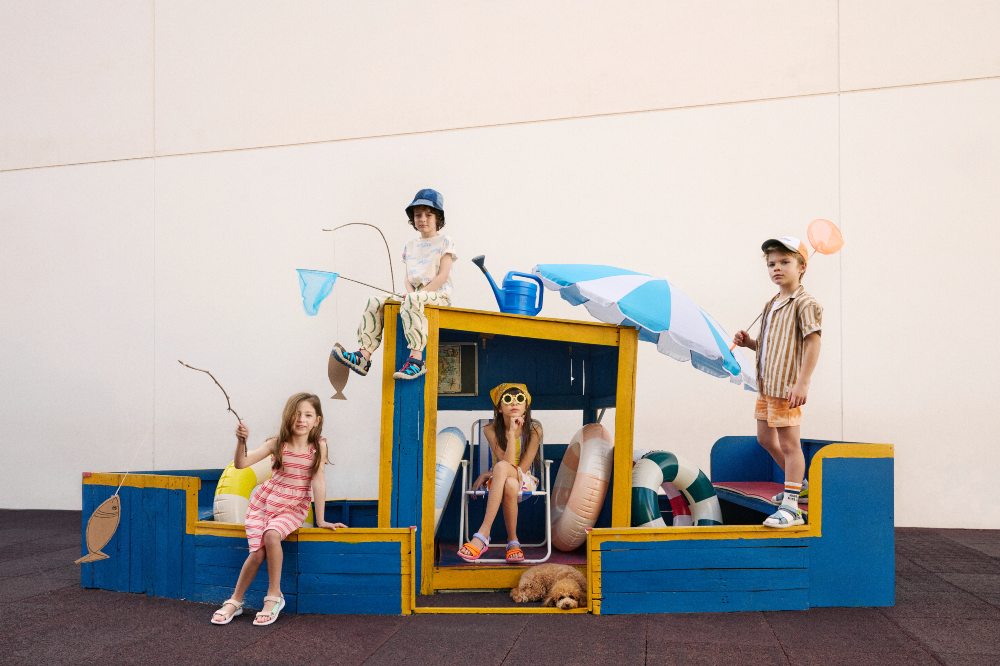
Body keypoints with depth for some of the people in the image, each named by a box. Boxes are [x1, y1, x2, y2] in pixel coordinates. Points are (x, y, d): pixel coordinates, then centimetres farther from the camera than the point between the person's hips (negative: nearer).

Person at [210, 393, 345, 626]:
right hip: (264, 501, 2)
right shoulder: (277, 443, -9)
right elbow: (240, 464, -14)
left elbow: (318, 481, -13)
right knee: (258, 551, -14)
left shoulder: (319, 446, -12)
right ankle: (235, 601, 10)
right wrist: (241, 441, -33)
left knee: (271, 535, -30)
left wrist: (320, 519, -14)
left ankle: (274, 596, -14)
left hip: (293, 508, -2)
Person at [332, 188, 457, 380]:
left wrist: (415, 293, -16)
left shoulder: (444, 242, 3)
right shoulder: (410, 245, 22)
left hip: (438, 295, -7)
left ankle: (416, 358, -47)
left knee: (412, 301, -40)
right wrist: (410, 291, -7)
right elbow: (408, 277, 18)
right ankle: (364, 355, -21)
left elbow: (443, 276, -8)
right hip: (416, 294, 7)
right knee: (375, 302, -11)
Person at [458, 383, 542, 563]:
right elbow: (507, 462, -19)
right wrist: (511, 433, -24)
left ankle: (483, 535, -37)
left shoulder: (534, 430, -10)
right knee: (510, 484, -40)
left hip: (524, 483, -1)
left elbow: (521, 469, -13)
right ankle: (513, 541, -29)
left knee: (502, 468, -38)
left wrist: (488, 474, -14)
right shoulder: (491, 430, -8)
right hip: (499, 483, 1)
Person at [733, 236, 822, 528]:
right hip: (766, 384, 9)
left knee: (788, 443, -5)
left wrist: (802, 383, -26)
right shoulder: (771, 305, 16)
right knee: (765, 438, 19)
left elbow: (812, 343, -19)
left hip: (787, 386, -9)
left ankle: (791, 507, 2)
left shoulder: (804, 304, -11)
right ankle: (796, 480, 39)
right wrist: (749, 342, 5)